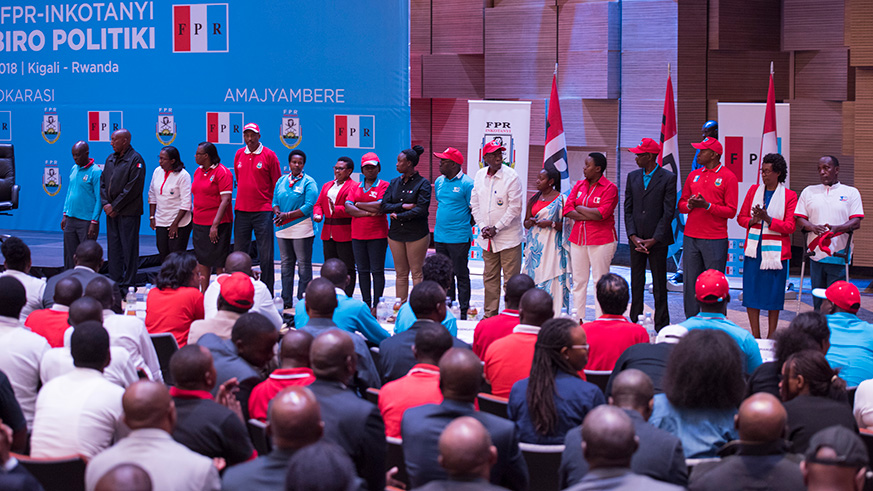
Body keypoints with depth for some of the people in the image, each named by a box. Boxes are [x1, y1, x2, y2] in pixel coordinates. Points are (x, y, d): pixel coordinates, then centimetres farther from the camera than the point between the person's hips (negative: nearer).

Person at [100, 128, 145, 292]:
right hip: (111, 212, 7)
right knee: (113, 248, 9)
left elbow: (133, 188, -15)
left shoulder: (135, 160, -9)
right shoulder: (110, 159, 14)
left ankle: (128, 284, 1)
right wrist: (105, 203, -1)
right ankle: (115, 282, 15)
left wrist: (115, 206, -13)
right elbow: (103, 182, 15)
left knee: (129, 248, -3)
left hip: (128, 212, -7)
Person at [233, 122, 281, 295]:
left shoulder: (269, 155, -3)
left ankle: (267, 292, 4)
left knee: (265, 254, -2)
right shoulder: (239, 155, 10)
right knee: (239, 253, 6)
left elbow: (277, 183, 1)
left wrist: (274, 206, -1)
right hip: (241, 210, 4)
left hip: (263, 211, -4)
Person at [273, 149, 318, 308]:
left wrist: (287, 215, -16)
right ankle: (287, 303, 15)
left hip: (302, 229, -6)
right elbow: (275, 202, 12)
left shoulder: (308, 182, -4)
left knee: (304, 265, -2)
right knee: (286, 265, 9)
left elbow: (309, 206, -12)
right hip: (283, 229, 6)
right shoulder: (281, 181, 13)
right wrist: (278, 214, -11)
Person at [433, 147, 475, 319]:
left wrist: (464, 226, -2)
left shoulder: (467, 183, -10)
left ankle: (463, 311, 6)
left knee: (461, 275, -1)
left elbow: (474, 210, -6)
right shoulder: (439, 182, 12)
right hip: (440, 236, 7)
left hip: (459, 238, -7)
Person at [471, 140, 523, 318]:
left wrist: (496, 228, -12)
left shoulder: (511, 176, -11)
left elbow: (515, 208, -13)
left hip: (508, 237, -5)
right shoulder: (480, 175, 6)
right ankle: (490, 315, 21)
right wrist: (483, 227, -2)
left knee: (511, 279, -3)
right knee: (490, 278, 12)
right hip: (487, 238, 5)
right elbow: (475, 204, 11)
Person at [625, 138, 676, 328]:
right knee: (636, 283, 7)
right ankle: (634, 322, 12)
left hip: (658, 240, -4)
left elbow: (669, 212, -8)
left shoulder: (668, 178, -5)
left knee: (659, 284, 2)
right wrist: (633, 237, -4)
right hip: (636, 240, 4)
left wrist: (653, 240, -11)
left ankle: (661, 326, 7)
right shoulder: (632, 177, 9)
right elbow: (628, 209, 8)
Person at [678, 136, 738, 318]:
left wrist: (707, 206, -18)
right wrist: (689, 205, -7)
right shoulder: (693, 175, 14)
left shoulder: (728, 177, -3)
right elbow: (681, 205, 16)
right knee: (690, 283, 6)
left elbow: (731, 211, -7)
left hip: (715, 240, -5)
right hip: (690, 238, 5)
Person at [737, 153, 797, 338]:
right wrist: (752, 220, -10)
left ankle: (771, 336, 12)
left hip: (776, 252, -3)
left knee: (774, 294, 1)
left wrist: (767, 219, -18)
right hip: (753, 250, 3)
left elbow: (790, 226, -6)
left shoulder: (789, 196, -1)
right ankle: (755, 336, 9)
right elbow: (741, 217, 11)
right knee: (751, 292, 1)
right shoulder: (754, 190, 10)